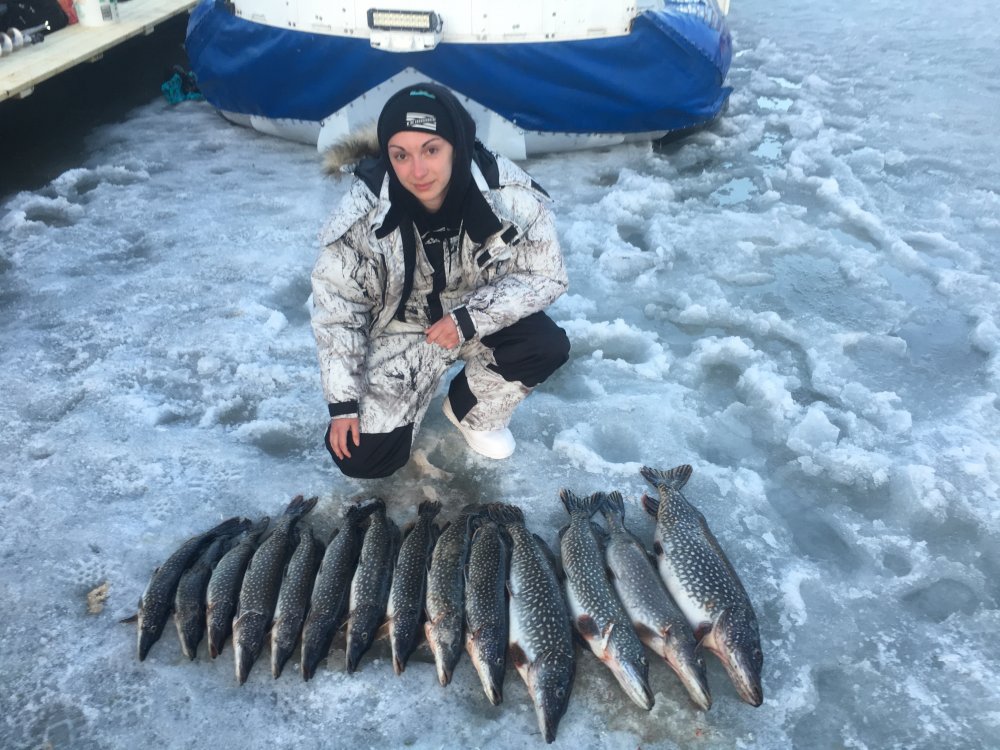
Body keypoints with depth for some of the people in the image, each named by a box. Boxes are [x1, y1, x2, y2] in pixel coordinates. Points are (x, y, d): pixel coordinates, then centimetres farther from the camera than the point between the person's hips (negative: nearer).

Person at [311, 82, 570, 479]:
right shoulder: (364, 211, -25)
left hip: (483, 317, 1)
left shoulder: (510, 194, -27)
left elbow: (545, 276, -15)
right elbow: (336, 304, -14)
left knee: (549, 346, -28)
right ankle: (419, 383, 25)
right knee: (363, 459, -8)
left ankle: (474, 412, 4)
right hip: (401, 327, 0)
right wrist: (343, 401, -11)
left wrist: (470, 317, -28)